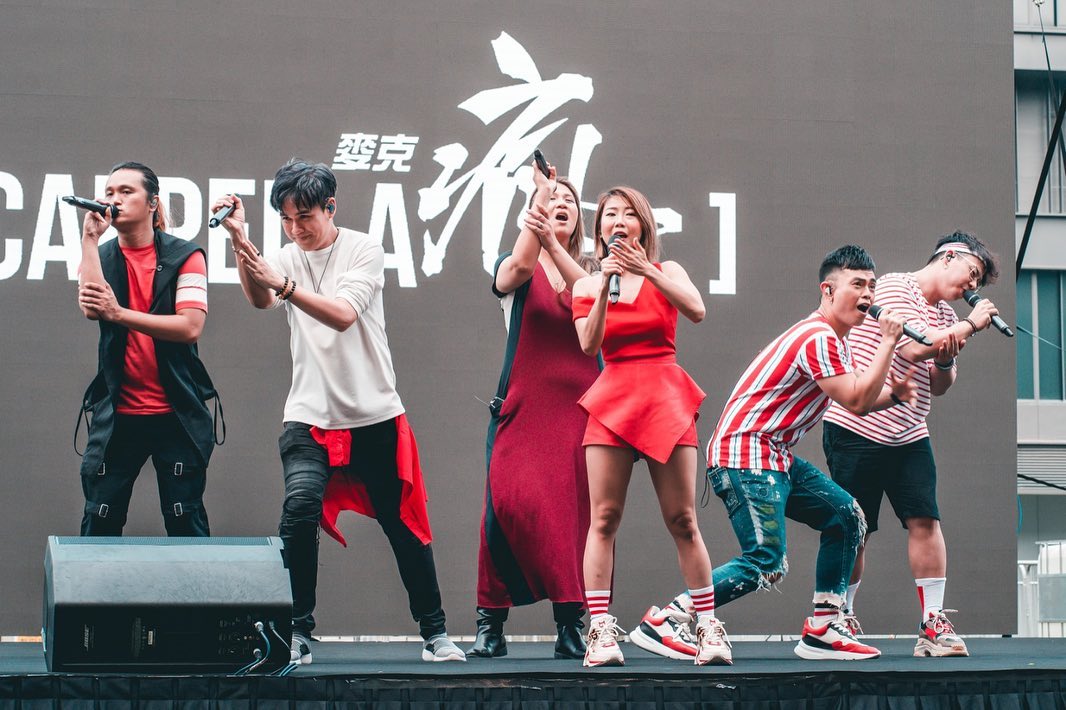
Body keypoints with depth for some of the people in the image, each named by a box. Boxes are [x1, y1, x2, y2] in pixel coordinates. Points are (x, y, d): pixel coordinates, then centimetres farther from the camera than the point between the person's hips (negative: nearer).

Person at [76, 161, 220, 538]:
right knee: (99, 523, 1)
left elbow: (191, 326, -14)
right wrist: (90, 239, -12)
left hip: (176, 412, -2)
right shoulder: (100, 256, 8)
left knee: (185, 521, 0)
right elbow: (92, 309, -12)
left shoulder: (185, 256, -1)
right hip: (117, 413, 2)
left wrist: (119, 313, -19)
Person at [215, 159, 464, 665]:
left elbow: (343, 314, -22)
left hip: (375, 417, -1)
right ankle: (297, 633, -13)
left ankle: (434, 632, 21)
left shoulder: (363, 251, -5)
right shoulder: (285, 260, 4)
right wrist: (239, 240, -35)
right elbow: (259, 300, -20)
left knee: (403, 525, 6)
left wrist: (284, 284, -34)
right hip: (309, 417, 1)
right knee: (299, 509, -21)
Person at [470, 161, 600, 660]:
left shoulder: (591, 271, 17)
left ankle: (572, 623, -5)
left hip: (579, 408, 2)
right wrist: (541, 193, -19)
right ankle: (490, 623, -8)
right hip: (523, 408, -2)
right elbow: (519, 266, -14)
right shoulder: (514, 269, 12)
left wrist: (553, 244, -22)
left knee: (574, 510, -8)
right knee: (508, 503, -14)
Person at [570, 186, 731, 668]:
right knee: (604, 518, -7)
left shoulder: (666, 272, 9)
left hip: (665, 398, -1)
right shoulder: (587, 287, 11)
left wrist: (645, 271, -19)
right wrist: (606, 284, -12)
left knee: (682, 520, -2)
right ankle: (600, 631, -8)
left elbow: (696, 311, -11)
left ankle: (708, 628, 4)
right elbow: (589, 345, -5)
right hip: (612, 398, 1)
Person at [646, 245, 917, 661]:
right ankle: (664, 621, -11)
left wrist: (892, 394, 3)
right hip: (745, 457, -11)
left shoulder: (832, 338, 17)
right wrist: (887, 342, -15)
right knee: (765, 566, -17)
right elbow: (857, 402, -19)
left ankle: (822, 631, 12)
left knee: (845, 517, 11)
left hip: (776, 457, 11)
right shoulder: (818, 339, -17)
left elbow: (857, 399, 24)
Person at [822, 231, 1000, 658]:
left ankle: (933, 626, -7)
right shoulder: (894, 288, -8)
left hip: (909, 437, 6)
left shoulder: (945, 316, 14)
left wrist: (946, 360, -6)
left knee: (925, 520, -8)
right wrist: (970, 325, -12)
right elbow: (913, 348, -21)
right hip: (857, 430, -6)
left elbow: (937, 387, 16)